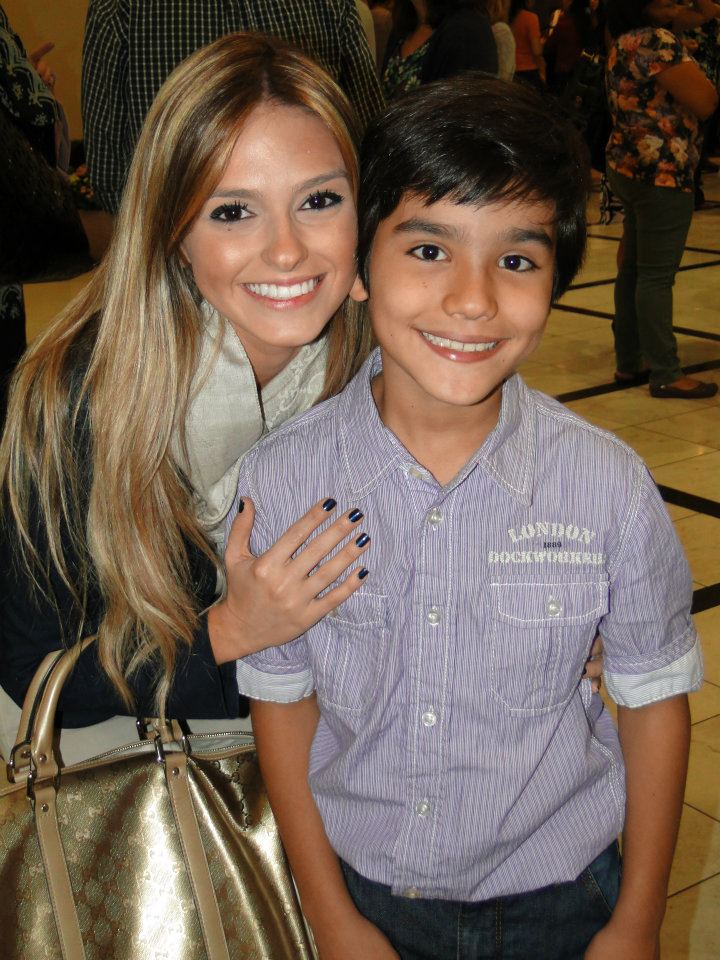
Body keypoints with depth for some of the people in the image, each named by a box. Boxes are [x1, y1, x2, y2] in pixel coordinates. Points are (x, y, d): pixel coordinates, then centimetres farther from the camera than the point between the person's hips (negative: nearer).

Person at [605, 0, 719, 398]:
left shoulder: (623, 43, 13)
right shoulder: (658, 40, -16)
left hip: (627, 168, 10)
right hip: (661, 174, -10)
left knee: (633, 270, 13)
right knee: (657, 276, -5)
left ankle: (629, 363, 21)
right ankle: (665, 374, 0)